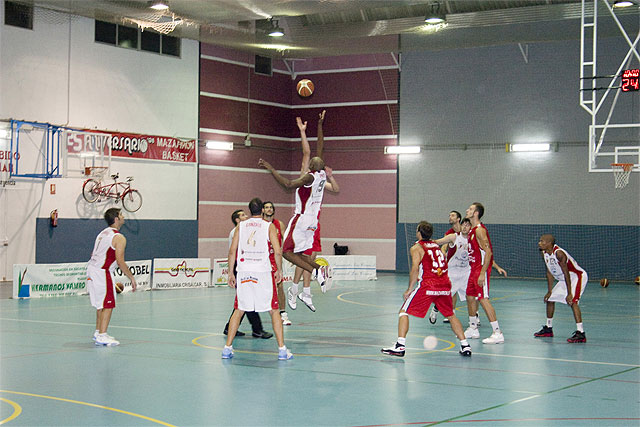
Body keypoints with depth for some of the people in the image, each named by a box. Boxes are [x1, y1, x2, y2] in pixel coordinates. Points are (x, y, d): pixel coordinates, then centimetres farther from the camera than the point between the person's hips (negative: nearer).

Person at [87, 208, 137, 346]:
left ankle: (98, 332, 27)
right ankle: (102, 336, -8)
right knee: (108, 305, -4)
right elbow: (120, 262, -16)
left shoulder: (103, 233, 17)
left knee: (101, 304, 19)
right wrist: (132, 278, -8)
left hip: (91, 268, 9)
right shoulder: (119, 238, -11)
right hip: (102, 272, -9)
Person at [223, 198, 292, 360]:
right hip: (263, 273, -2)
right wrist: (279, 270, 6)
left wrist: (231, 273, 11)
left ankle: (227, 347, 10)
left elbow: (232, 251, 4)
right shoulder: (269, 226, 1)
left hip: (243, 272, 2)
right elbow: (277, 251, -8)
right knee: (274, 310, 6)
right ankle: (282, 349, 1)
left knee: (239, 310, 13)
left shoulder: (240, 226, 8)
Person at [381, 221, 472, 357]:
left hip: (427, 285, -5)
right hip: (445, 285, 5)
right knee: (451, 315, 23)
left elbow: (415, 269, -10)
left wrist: (409, 289, -5)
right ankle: (465, 346, 16)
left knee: (404, 312, 4)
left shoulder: (416, 248, 1)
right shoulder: (436, 245, 20)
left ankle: (400, 346, -8)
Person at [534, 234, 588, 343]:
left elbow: (566, 274, -29)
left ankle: (580, 334, -29)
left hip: (578, 276, -10)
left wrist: (569, 294, -29)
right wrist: (549, 291, 7)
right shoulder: (545, 254, -2)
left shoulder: (559, 253, -29)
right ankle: (548, 329, 31)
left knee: (572, 301, -26)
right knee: (550, 299, 15)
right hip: (563, 279, 10)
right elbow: (549, 272, 7)